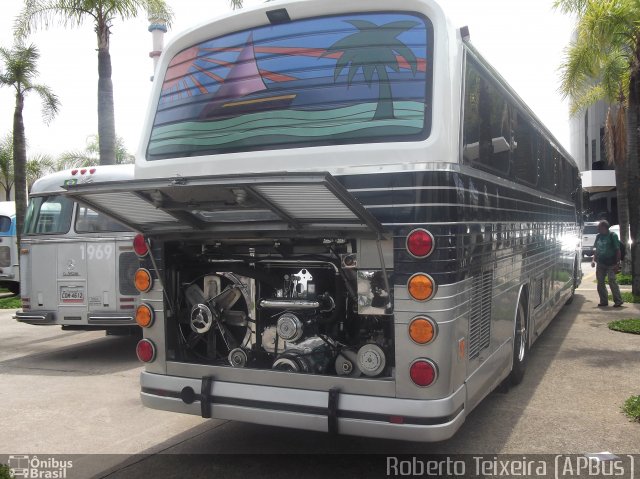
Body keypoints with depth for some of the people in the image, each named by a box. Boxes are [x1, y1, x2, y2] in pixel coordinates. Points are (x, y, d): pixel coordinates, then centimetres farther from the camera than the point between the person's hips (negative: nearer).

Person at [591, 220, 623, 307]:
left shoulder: (612, 235, -9)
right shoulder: (598, 236, 9)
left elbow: (617, 250, -10)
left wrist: (617, 263, -15)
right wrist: (594, 259, 5)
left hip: (611, 264, -6)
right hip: (600, 263, 6)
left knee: (612, 281, -12)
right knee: (600, 282, 6)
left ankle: (618, 301, -6)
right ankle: (604, 301, 14)